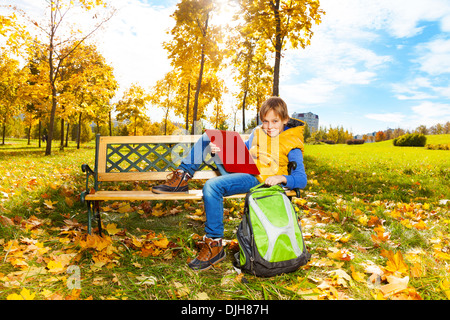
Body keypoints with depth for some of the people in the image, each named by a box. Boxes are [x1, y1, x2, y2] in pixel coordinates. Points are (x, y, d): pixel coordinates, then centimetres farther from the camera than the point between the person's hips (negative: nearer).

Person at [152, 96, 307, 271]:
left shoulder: (291, 145, -8)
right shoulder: (258, 132, 10)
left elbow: (301, 179, -10)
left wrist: (282, 178, -31)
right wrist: (221, 149, -1)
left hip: (257, 180, -8)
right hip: (240, 169, 8)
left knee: (212, 186, -34)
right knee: (208, 137, 10)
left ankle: (215, 244, -22)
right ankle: (181, 178, 7)